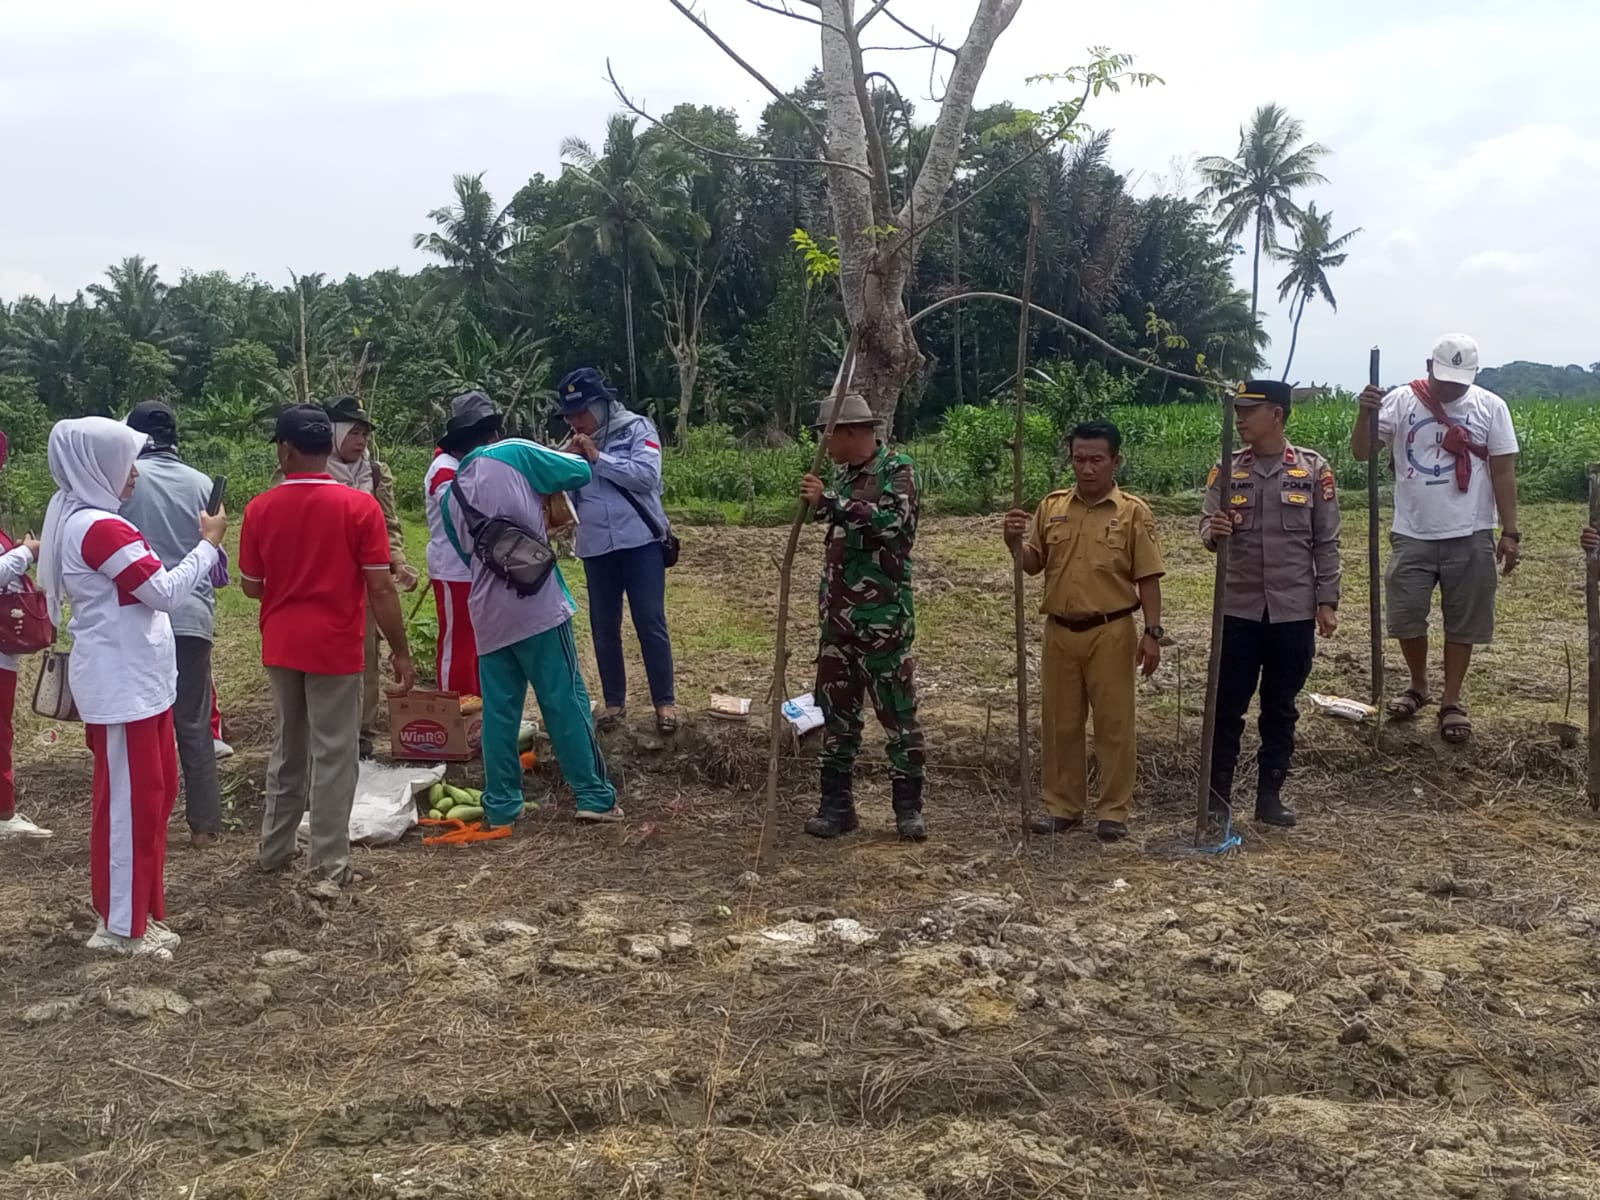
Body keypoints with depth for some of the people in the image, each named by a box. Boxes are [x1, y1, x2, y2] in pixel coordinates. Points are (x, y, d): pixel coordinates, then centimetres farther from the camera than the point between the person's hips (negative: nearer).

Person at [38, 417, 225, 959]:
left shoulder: (85, 519, 13)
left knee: (153, 792, 17)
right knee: (129, 799, -1)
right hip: (121, 684, -10)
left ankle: (137, 908, 29)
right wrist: (208, 543, -9)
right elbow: (165, 591, -20)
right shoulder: (98, 528, -21)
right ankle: (122, 925, 11)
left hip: (135, 678, 10)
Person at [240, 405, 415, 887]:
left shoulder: (260, 509, -3)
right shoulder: (359, 506, -12)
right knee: (333, 755, 3)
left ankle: (274, 849, 29)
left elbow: (251, 586, 5)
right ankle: (330, 865, 6)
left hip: (280, 647, 4)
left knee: (287, 748, 19)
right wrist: (401, 652, -5)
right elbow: (380, 588, -13)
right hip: (335, 648, -4)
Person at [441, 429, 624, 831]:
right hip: (537, 604, -5)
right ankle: (595, 796, 7)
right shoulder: (514, 454, -2)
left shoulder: (449, 497, 15)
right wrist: (545, 482, 23)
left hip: (488, 614, 5)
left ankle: (500, 809, 13)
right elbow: (581, 471, 3)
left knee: (498, 712, 10)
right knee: (565, 701, 2)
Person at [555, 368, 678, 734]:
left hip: (640, 542, -4)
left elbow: (646, 475, -17)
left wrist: (598, 457, -14)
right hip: (596, 547, 4)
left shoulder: (637, 428, -3)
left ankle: (665, 701, 9)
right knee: (604, 628, 9)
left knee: (651, 622, -1)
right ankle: (614, 700, 21)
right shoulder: (575, 445, 9)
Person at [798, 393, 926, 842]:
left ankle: (908, 807, 10)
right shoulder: (843, 475, 13)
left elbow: (890, 519, -29)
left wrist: (828, 501, -31)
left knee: (898, 712, 0)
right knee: (836, 710, 10)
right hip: (839, 616, 8)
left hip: (883, 618, -7)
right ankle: (837, 804, 19)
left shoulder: (897, 469, -9)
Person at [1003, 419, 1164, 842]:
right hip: (1059, 631, 4)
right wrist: (1015, 542, -12)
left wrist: (1152, 632, -10)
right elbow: (1032, 565, 8)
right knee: (1059, 722, 10)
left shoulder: (1133, 512, -4)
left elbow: (1147, 579, -4)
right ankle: (1063, 805, 21)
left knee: (1114, 722, 3)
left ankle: (1113, 811, 13)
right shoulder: (1051, 507, 6)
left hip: (1111, 632, -4)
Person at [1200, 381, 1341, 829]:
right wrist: (1213, 532, -25)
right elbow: (1207, 526, -1)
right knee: (1227, 706, 5)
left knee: (1281, 708, 10)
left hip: (1294, 611, -1)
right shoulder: (1227, 469, 2)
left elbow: (1326, 542, 1)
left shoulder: (1314, 469, -2)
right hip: (1238, 610, 1)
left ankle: (1270, 795, 20)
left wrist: (1327, 601, -2)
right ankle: (1218, 794, 15)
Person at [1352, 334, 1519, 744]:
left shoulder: (1491, 407, -2)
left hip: (1470, 537, 0)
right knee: (1405, 617, 7)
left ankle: (1452, 702, 20)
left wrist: (1510, 532, -3)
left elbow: (1503, 472, 0)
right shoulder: (1401, 402, -3)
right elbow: (1361, 452, -8)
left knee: (1462, 622, 7)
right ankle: (1418, 686, 30)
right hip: (1412, 535, 0)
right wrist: (1365, 414, -28)